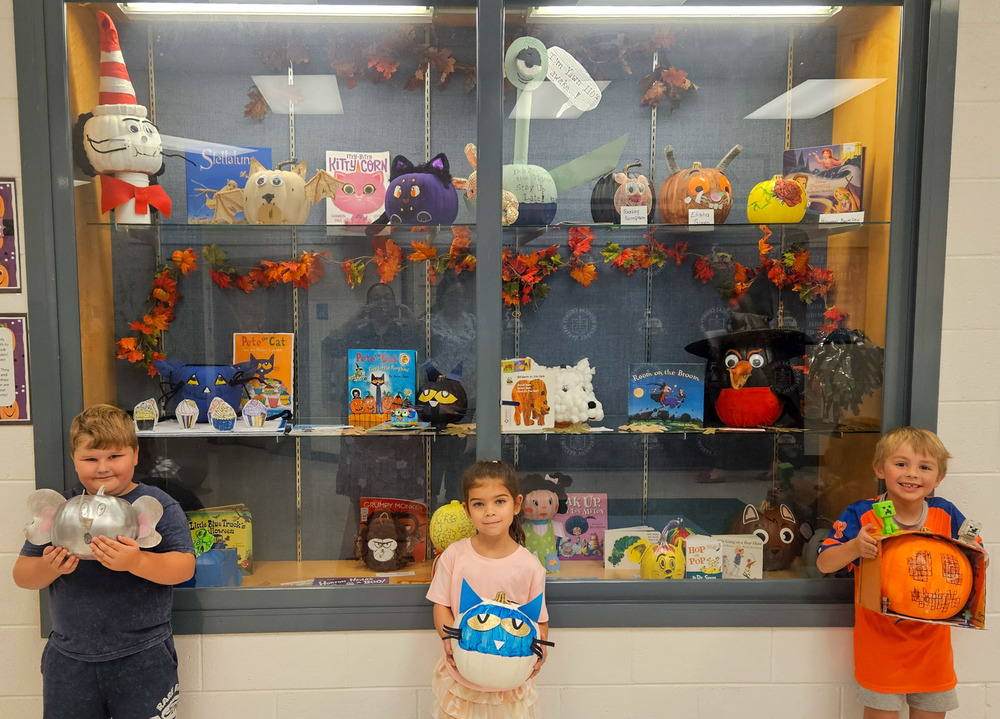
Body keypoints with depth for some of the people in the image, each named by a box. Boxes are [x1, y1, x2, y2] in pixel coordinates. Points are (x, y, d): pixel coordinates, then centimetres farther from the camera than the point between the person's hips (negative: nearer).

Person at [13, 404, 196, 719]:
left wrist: (136, 562, -32)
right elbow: (21, 575, 5)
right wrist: (49, 568, -17)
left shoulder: (158, 505, -7)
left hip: (142, 658, -3)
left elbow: (184, 566, -15)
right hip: (68, 659, 4)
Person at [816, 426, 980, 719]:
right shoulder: (861, 515, -12)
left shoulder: (946, 514, -3)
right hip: (880, 641, -3)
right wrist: (854, 548, -32)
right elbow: (823, 563, -13)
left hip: (932, 642, 3)